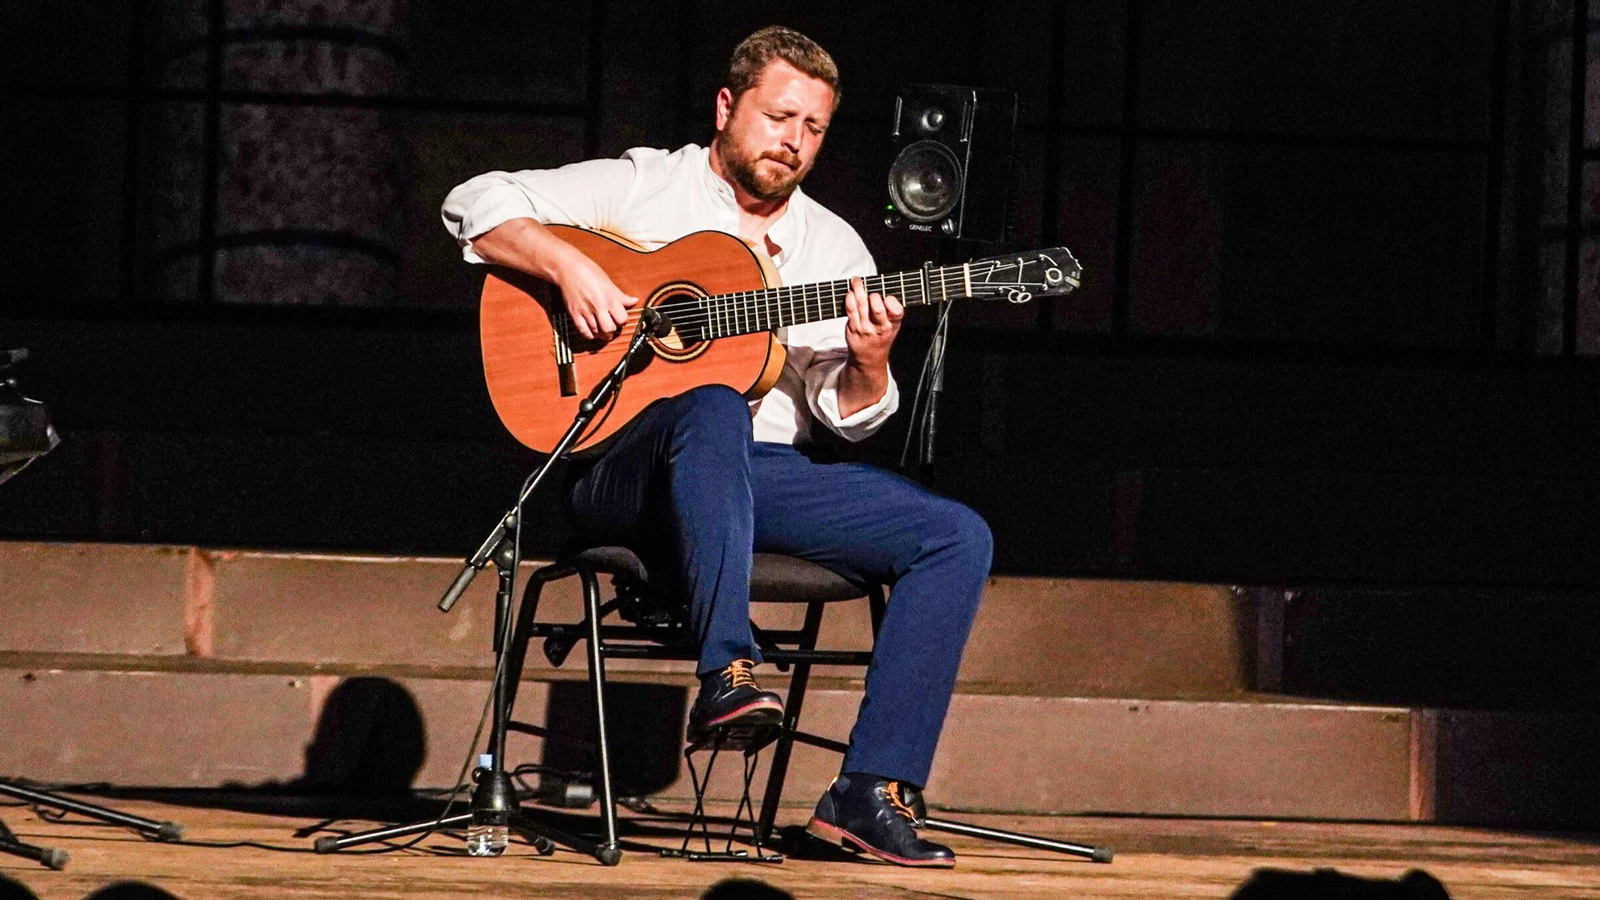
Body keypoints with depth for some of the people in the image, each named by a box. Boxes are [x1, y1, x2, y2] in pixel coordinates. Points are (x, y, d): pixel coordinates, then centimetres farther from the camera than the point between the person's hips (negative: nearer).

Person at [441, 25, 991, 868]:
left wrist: (867, 366, -15)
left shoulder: (833, 247, 16)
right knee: (712, 410, -41)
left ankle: (871, 792, -22)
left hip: (768, 476, 5)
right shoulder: (641, 188, 6)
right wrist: (567, 267, -16)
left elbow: (843, 412, 8)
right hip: (626, 467, -5)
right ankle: (726, 673, -49)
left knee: (958, 537, -14)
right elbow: (477, 204, -1)